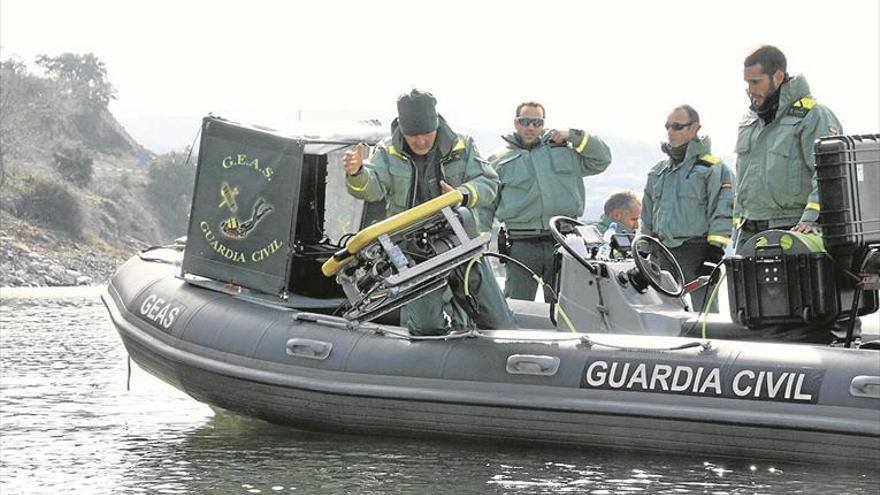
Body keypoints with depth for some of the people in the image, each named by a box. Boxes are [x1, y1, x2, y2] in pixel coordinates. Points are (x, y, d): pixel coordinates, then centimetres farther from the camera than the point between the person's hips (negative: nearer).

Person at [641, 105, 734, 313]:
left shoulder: (714, 168, -3)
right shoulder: (658, 171, 18)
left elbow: (723, 212, -10)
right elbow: (647, 215, 23)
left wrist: (715, 251, -16)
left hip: (698, 254, -7)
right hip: (663, 254, 7)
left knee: (704, 309, -8)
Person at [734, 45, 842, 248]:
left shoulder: (813, 115, -4)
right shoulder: (749, 121, 20)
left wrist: (810, 218, -22)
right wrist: (738, 221, 22)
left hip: (795, 230, -6)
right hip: (749, 232, 6)